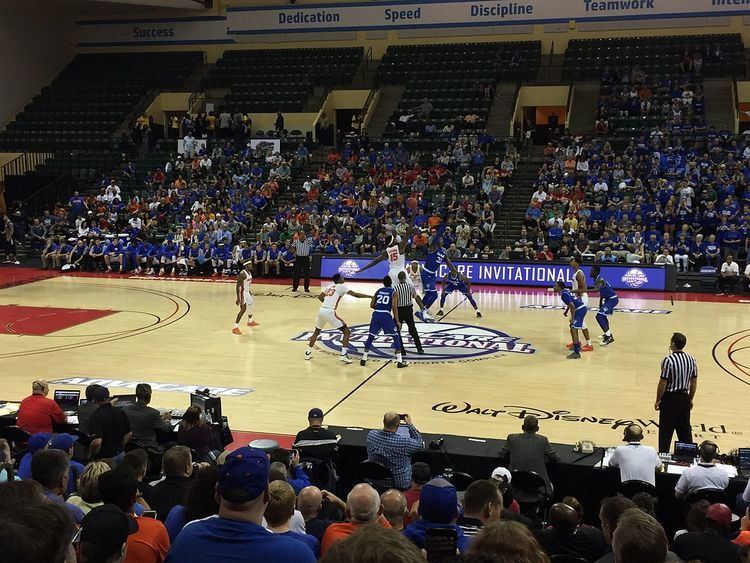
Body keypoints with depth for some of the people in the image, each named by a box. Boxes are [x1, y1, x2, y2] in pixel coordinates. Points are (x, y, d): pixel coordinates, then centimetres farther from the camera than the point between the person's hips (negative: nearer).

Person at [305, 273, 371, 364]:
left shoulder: (330, 286, 22)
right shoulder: (342, 286, 3)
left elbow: (320, 297, 30)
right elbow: (356, 295, -5)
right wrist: (370, 296, -1)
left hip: (322, 310, 7)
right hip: (330, 312, -7)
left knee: (317, 331, 28)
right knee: (346, 331, 4)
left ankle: (308, 353, 29)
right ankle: (344, 355, -6)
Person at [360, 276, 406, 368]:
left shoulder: (378, 291, 17)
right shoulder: (394, 293, 5)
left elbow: (372, 305, 14)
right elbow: (394, 307, -6)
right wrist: (397, 321, -3)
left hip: (376, 314, 4)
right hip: (386, 315, -4)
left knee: (371, 336, 18)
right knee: (396, 337, 7)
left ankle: (363, 359, 20)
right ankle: (399, 361, 1)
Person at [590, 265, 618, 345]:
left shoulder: (600, 280, -21)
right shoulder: (597, 280, 9)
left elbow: (596, 289, -40)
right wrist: (600, 303, 26)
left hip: (612, 299, -11)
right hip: (609, 299, 11)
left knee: (599, 316, -18)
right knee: (602, 315, 28)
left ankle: (609, 337, -20)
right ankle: (607, 334, 46)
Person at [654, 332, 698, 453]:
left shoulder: (668, 360, -19)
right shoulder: (691, 360, -1)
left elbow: (663, 383, -16)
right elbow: (694, 383, 6)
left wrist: (658, 400, -5)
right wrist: (690, 399, 18)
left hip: (670, 398, -6)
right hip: (685, 398, 6)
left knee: (665, 431, 4)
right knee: (685, 430, 15)